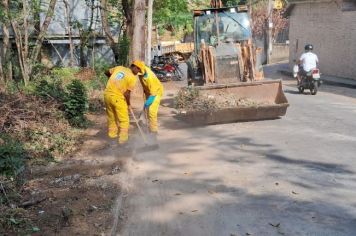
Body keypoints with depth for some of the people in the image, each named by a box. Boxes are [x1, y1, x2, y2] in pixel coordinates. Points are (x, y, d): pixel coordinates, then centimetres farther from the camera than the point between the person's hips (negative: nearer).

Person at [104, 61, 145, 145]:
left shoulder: (119, 68, 8)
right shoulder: (133, 78, -8)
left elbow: (107, 73, 22)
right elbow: (127, 94, -10)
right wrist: (128, 104, 7)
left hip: (107, 94, 7)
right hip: (117, 97, -7)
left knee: (111, 117, 24)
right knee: (124, 120, 6)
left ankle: (112, 133, 38)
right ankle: (123, 139, 5)